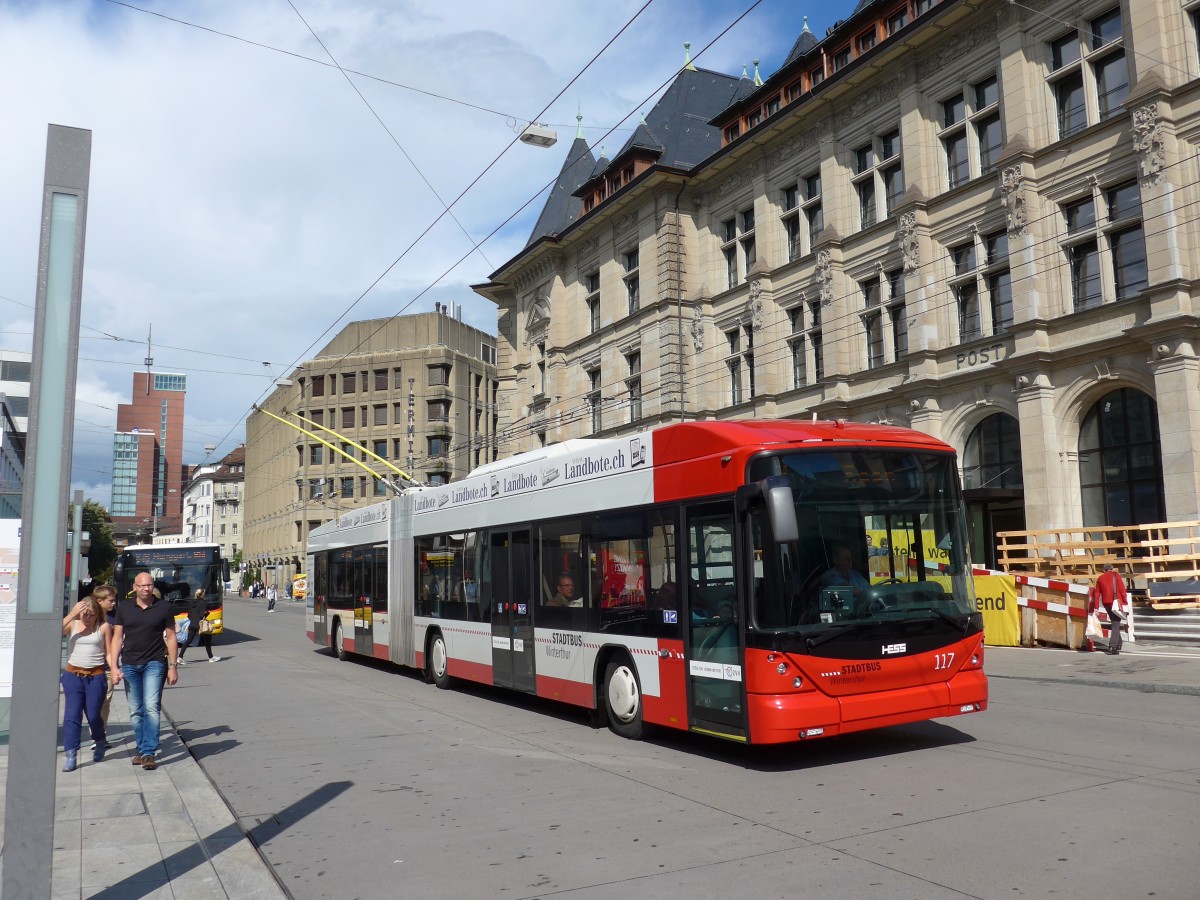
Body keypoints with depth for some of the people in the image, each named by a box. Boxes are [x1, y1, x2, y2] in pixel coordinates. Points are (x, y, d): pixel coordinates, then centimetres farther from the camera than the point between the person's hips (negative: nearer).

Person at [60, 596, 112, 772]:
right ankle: (71, 755, -1)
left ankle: (100, 741, 33)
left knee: (93, 715, 4)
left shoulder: (104, 627, 0)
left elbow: (108, 653, 4)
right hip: (73, 675, 1)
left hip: (96, 676, -1)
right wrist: (72, 614, -21)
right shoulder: (73, 624, 2)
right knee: (72, 714, -5)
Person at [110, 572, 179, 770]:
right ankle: (141, 749, 20)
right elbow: (117, 637, 8)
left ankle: (149, 753, -11)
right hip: (129, 665, 3)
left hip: (154, 664, -3)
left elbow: (171, 638, 4)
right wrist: (113, 666, -1)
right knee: (135, 711, 8)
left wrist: (173, 667, 0)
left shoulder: (164, 608, 1)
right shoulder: (124, 609, 7)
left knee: (152, 707, -12)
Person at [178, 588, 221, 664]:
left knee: (188, 641, 6)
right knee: (207, 640, 10)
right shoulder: (202, 603, -13)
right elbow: (202, 615, -18)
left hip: (192, 624, 6)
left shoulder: (191, 603, 7)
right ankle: (211, 657, 19)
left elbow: (189, 615, 11)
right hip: (200, 624, -6)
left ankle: (180, 658, -2)